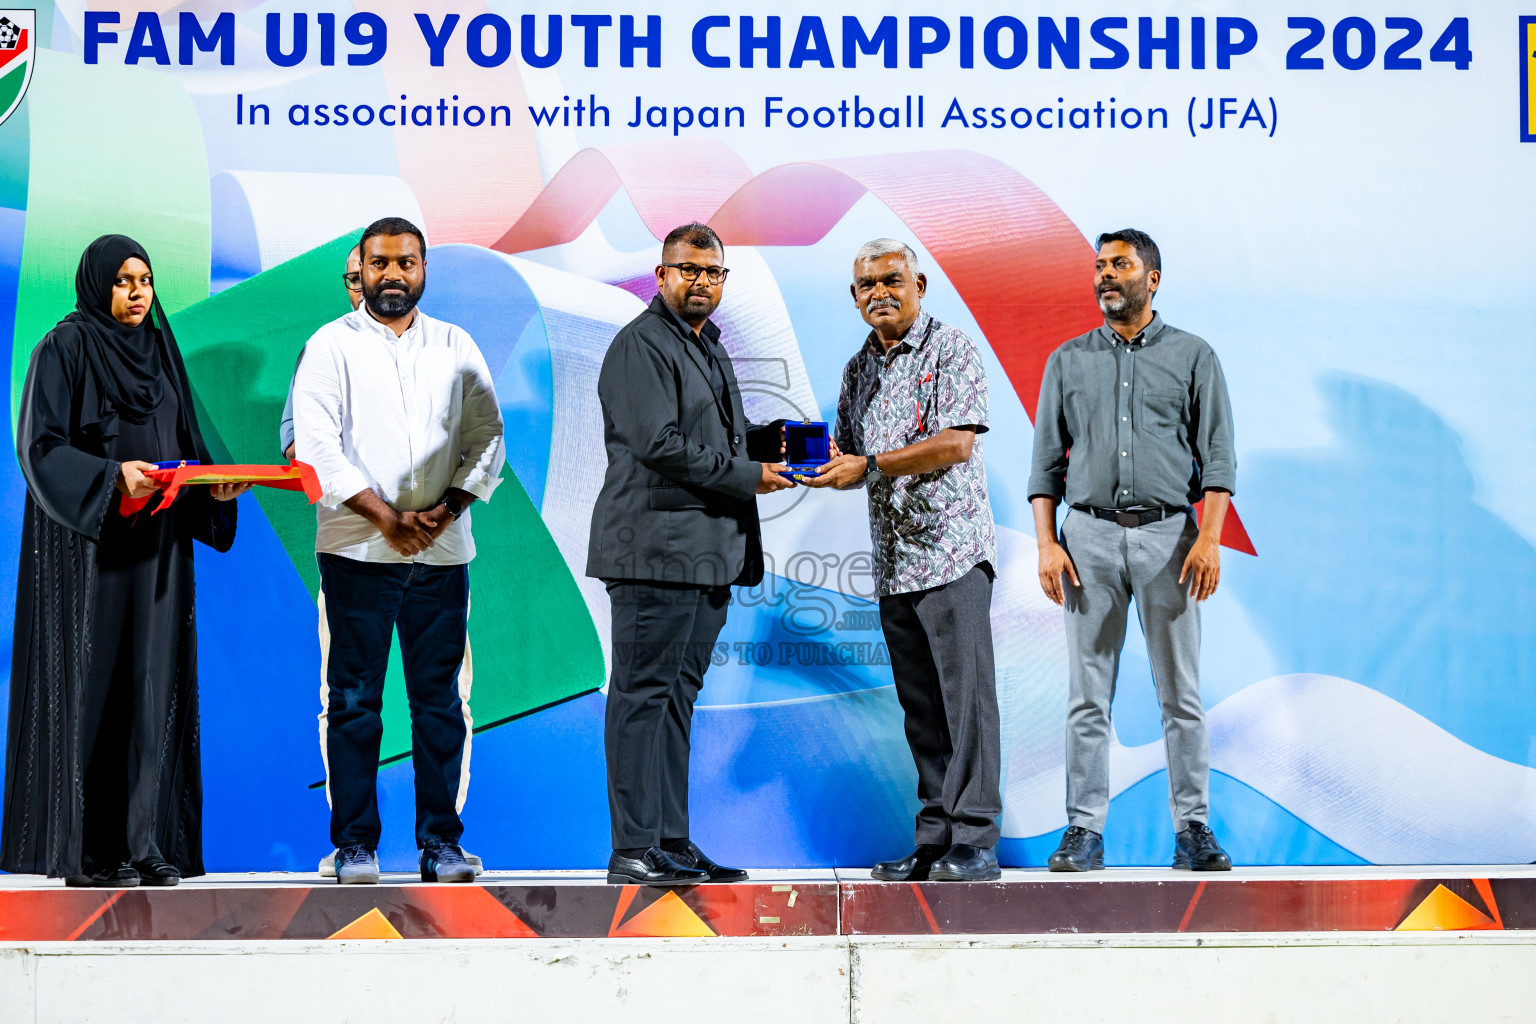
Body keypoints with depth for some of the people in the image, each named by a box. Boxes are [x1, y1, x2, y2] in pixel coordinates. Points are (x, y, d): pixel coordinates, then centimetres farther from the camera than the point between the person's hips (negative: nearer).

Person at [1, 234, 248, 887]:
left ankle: (146, 842, 4)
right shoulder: (65, 348, -4)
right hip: (87, 542, -6)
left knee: (153, 681, 2)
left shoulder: (158, 349, 15)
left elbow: (185, 443, 18)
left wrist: (214, 487, -1)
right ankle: (86, 849, -2)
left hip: (156, 545, 6)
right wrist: (111, 476, -25)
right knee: (92, 683, -6)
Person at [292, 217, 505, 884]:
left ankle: (441, 839, 8)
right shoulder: (332, 345, 3)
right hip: (357, 549, -2)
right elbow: (315, 446, -5)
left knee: (441, 699, 3)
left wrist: (448, 506, -6)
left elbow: (488, 437, 10)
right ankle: (355, 842, 5)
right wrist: (385, 515, -11)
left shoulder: (457, 347, 13)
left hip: (441, 551, 3)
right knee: (354, 699, -1)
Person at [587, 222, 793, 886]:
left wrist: (768, 440, 11)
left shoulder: (709, 345, 22)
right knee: (644, 695, -7)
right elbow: (658, 444, -18)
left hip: (709, 551, 9)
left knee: (678, 696, 12)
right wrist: (745, 475, -13)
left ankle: (671, 843, 16)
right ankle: (633, 851, -5)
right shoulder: (641, 345, -8)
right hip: (655, 547, -9)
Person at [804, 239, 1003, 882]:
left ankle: (975, 843, -9)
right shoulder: (858, 369, 18)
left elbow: (957, 444, -14)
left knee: (966, 694, -9)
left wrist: (868, 465, -16)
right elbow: (850, 458, 22)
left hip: (951, 548, -7)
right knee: (919, 705, 8)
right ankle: (935, 839, 11)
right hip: (892, 559, 7)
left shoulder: (951, 350, -3)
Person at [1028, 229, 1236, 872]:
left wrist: (1209, 538, -10)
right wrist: (1047, 544, -1)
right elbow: (1047, 460, 11)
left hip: (1167, 535, -1)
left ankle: (1193, 829, 5)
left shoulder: (1193, 357, 8)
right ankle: (1084, 831, 5)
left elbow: (1217, 457, 2)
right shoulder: (1068, 361, 13)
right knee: (1088, 694, 1)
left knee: (1180, 693, 0)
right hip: (1089, 535, 1)